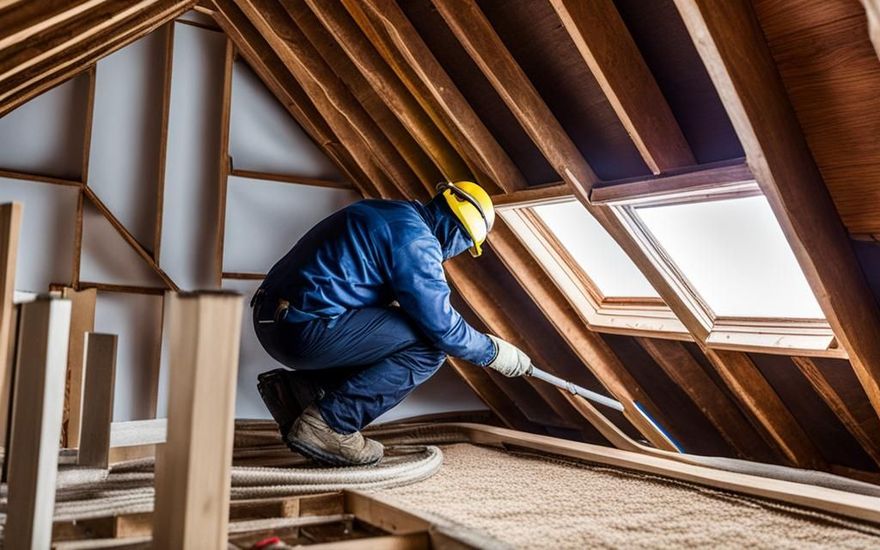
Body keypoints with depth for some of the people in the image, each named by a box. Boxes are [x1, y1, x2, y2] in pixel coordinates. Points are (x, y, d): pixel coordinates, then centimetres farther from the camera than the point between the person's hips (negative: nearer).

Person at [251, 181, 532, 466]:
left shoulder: (390, 212, 20)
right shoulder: (416, 237, -10)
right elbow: (442, 325, -11)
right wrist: (494, 352, 6)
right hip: (305, 330, -10)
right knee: (430, 346, -7)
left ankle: (295, 387, 13)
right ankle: (328, 425, -7)